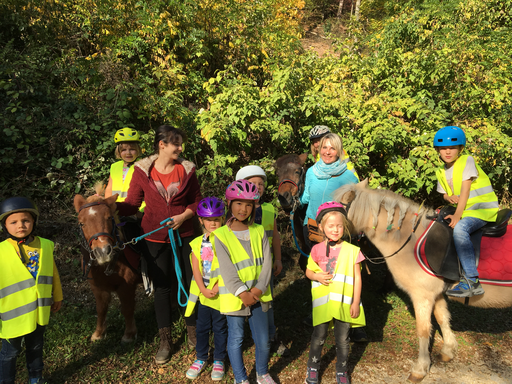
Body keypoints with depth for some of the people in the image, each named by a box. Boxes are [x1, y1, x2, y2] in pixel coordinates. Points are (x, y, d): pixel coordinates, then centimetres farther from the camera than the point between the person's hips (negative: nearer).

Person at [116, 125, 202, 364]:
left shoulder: (187, 170, -2)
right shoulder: (142, 171, -6)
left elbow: (196, 201, 3)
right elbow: (132, 205, -4)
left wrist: (184, 216, -15)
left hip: (183, 235, 1)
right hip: (155, 238, -1)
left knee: (190, 284, 8)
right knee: (162, 288, 10)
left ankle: (193, 333, 30)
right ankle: (165, 340, 26)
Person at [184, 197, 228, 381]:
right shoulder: (197, 243, 2)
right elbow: (196, 269, -3)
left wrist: (217, 287, -20)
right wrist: (204, 290, -13)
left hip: (221, 294, -3)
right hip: (202, 293, 3)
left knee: (220, 328, 10)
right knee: (202, 327, 13)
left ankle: (219, 360, 26)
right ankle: (200, 358, 30)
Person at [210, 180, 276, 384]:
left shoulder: (259, 232, 4)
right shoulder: (221, 235, -7)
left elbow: (266, 262, -2)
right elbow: (227, 269, -13)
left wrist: (258, 289, -13)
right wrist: (242, 293, -19)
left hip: (258, 296, 3)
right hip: (234, 297, -3)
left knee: (263, 339, 10)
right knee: (236, 338, 10)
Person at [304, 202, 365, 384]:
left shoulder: (352, 251, -7)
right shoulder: (317, 249, -5)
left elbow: (357, 278, -3)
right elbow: (308, 271, 6)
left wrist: (356, 302, -5)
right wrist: (317, 276, -15)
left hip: (344, 304, 0)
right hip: (322, 302, 0)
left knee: (343, 340, 12)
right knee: (318, 337, 12)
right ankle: (312, 368, 33)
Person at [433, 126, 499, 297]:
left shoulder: (467, 161, -10)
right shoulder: (441, 172, 10)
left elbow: (465, 189, -17)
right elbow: (444, 193, 18)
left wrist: (458, 215, -24)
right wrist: (449, 197, -7)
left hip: (484, 208, -8)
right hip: (464, 210, 8)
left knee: (459, 228, -33)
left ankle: (471, 282, -31)